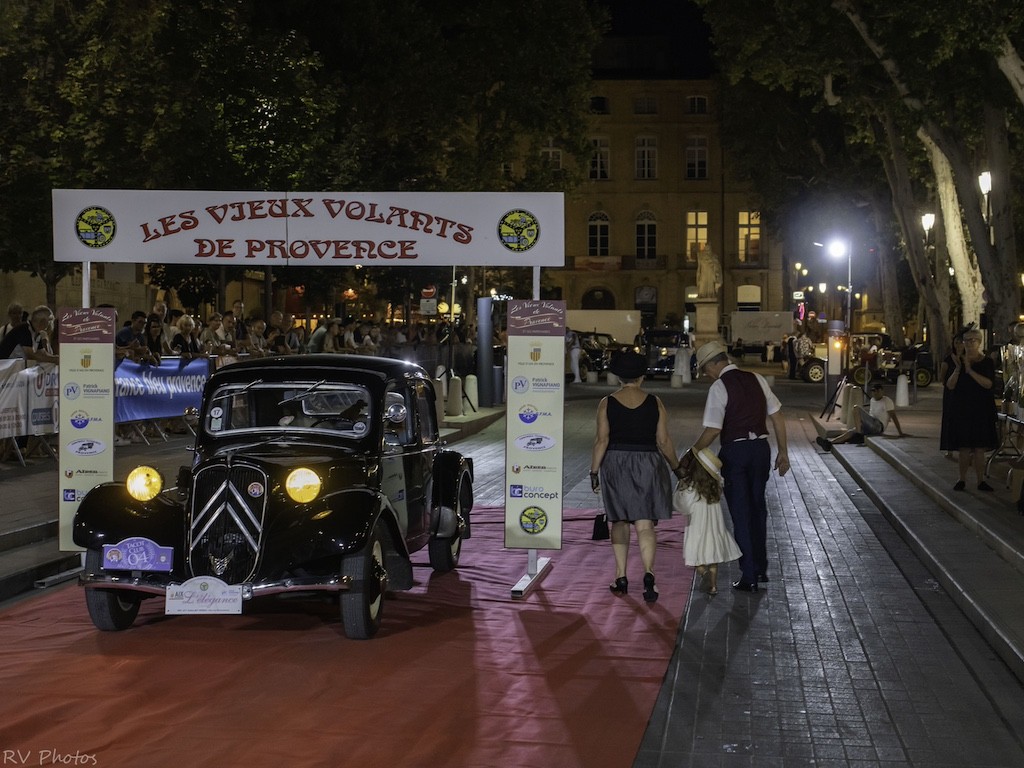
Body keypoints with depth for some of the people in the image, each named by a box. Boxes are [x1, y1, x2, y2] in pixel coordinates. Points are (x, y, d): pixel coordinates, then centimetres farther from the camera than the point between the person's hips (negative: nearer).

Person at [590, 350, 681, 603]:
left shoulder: (607, 403, -4)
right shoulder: (654, 403, -2)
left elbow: (601, 441, -7)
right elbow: (664, 442, -1)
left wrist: (594, 471, 0)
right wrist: (676, 467, 12)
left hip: (615, 464, 1)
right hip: (647, 465, 0)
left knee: (619, 521, 14)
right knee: (645, 524, -2)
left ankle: (621, 577, 15)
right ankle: (648, 573, -21)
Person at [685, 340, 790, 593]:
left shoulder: (719, 387, -12)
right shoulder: (756, 379, 6)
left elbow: (713, 431, -18)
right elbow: (777, 417, 8)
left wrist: (690, 455, -7)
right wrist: (783, 452, 14)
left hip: (735, 451, -5)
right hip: (761, 448, 6)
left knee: (741, 514, 5)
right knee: (758, 508, 20)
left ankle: (749, 577, 10)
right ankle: (760, 568, 30)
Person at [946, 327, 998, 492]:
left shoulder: (987, 362, 1)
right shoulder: (958, 360, 6)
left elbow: (988, 384, -14)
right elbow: (950, 385, -1)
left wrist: (970, 370, -21)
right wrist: (958, 369, -16)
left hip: (981, 410, -1)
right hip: (962, 409, 1)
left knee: (979, 448, 0)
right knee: (963, 447, 0)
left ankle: (981, 481, 6)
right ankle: (962, 479, 9)